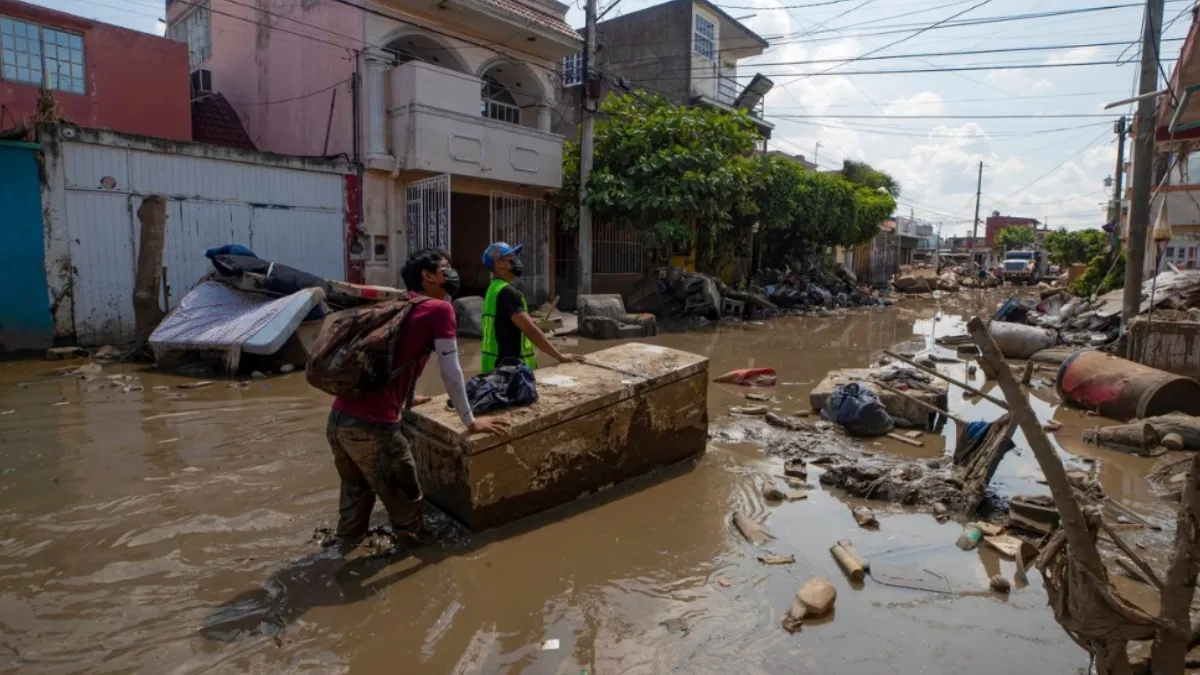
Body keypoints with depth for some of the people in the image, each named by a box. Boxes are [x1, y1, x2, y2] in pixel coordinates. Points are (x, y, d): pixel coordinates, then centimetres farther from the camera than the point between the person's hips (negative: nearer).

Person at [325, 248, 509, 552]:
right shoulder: (439, 309, -4)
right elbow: (450, 374, -5)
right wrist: (470, 422, 6)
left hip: (338, 418, 9)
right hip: (372, 426, -9)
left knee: (356, 488, 32)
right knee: (405, 501, 15)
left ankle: (346, 543, 51)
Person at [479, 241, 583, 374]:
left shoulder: (495, 290, 15)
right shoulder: (507, 292, -17)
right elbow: (530, 330, -22)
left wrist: (530, 354, 15)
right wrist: (560, 356, -18)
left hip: (499, 364, 10)